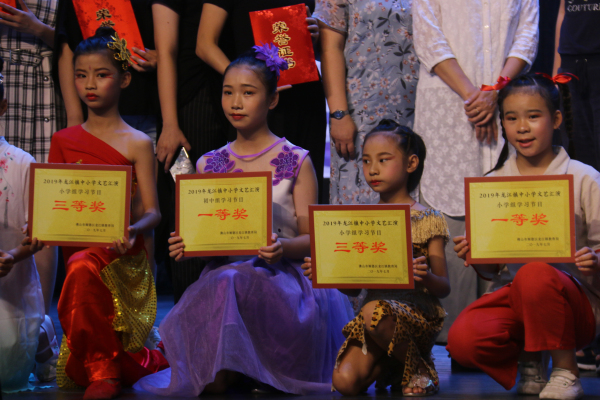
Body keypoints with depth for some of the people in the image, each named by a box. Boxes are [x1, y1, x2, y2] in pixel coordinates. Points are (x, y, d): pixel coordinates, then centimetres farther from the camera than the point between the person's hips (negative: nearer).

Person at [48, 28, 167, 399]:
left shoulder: (138, 144, 0)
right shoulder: (63, 141, 12)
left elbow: (152, 212, -6)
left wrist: (134, 229, -28)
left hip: (121, 256, -4)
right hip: (75, 249, 4)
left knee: (84, 266, -41)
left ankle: (103, 368, -21)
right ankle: (144, 361, 28)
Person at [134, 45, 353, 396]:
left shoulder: (296, 162, 6)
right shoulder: (208, 165, 16)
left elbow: (311, 238, 1)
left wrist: (283, 247, -21)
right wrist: (184, 245, -7)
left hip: (278, 276, -2)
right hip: (221, 271, 2)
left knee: (232, 283, -38)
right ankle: (222, 374, -5)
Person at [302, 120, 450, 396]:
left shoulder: (427, 218, 1)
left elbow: (444, 288, -2)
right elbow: (354, 288, 14)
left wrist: (426, 277, -25)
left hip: (416, 310, -4)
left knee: (373, 312, -38)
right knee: (345, 382, -21)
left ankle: (419, 367, -9)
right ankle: (389, 362, 13)